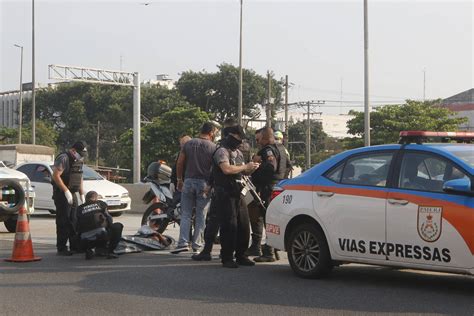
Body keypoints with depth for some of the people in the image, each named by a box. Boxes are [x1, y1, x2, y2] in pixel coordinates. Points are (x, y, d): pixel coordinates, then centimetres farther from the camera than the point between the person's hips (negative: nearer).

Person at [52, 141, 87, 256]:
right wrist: (66, 191, -22)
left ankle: (75, 246, 16)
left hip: (72, 194, 9)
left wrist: (82, 194, 17)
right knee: (63, 222, -8)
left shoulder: (79, 160, 15)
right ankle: (61, 248, -5)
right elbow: (56, 176, -21)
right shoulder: (64, 158, -14)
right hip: (61, 194, -9)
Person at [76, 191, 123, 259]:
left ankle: (88, 250, 7)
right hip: (101, 236, -3)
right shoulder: (101, 204, 17)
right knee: (118, 226, 21)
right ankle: (110, 251, 8)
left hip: (85, 241, 3)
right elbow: (110, 220, 24)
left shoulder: (80, 208, 19)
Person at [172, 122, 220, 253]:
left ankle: (183, 242, -6)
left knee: (185, 214, 5)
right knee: (200, 216, 5)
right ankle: (196, 244, 6)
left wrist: (179, 180, 15)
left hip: (189, 181, 2)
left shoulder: (188, 144, 6)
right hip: (204, 184, -2)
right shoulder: (213, 147, -3)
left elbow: (179, 163, 6)